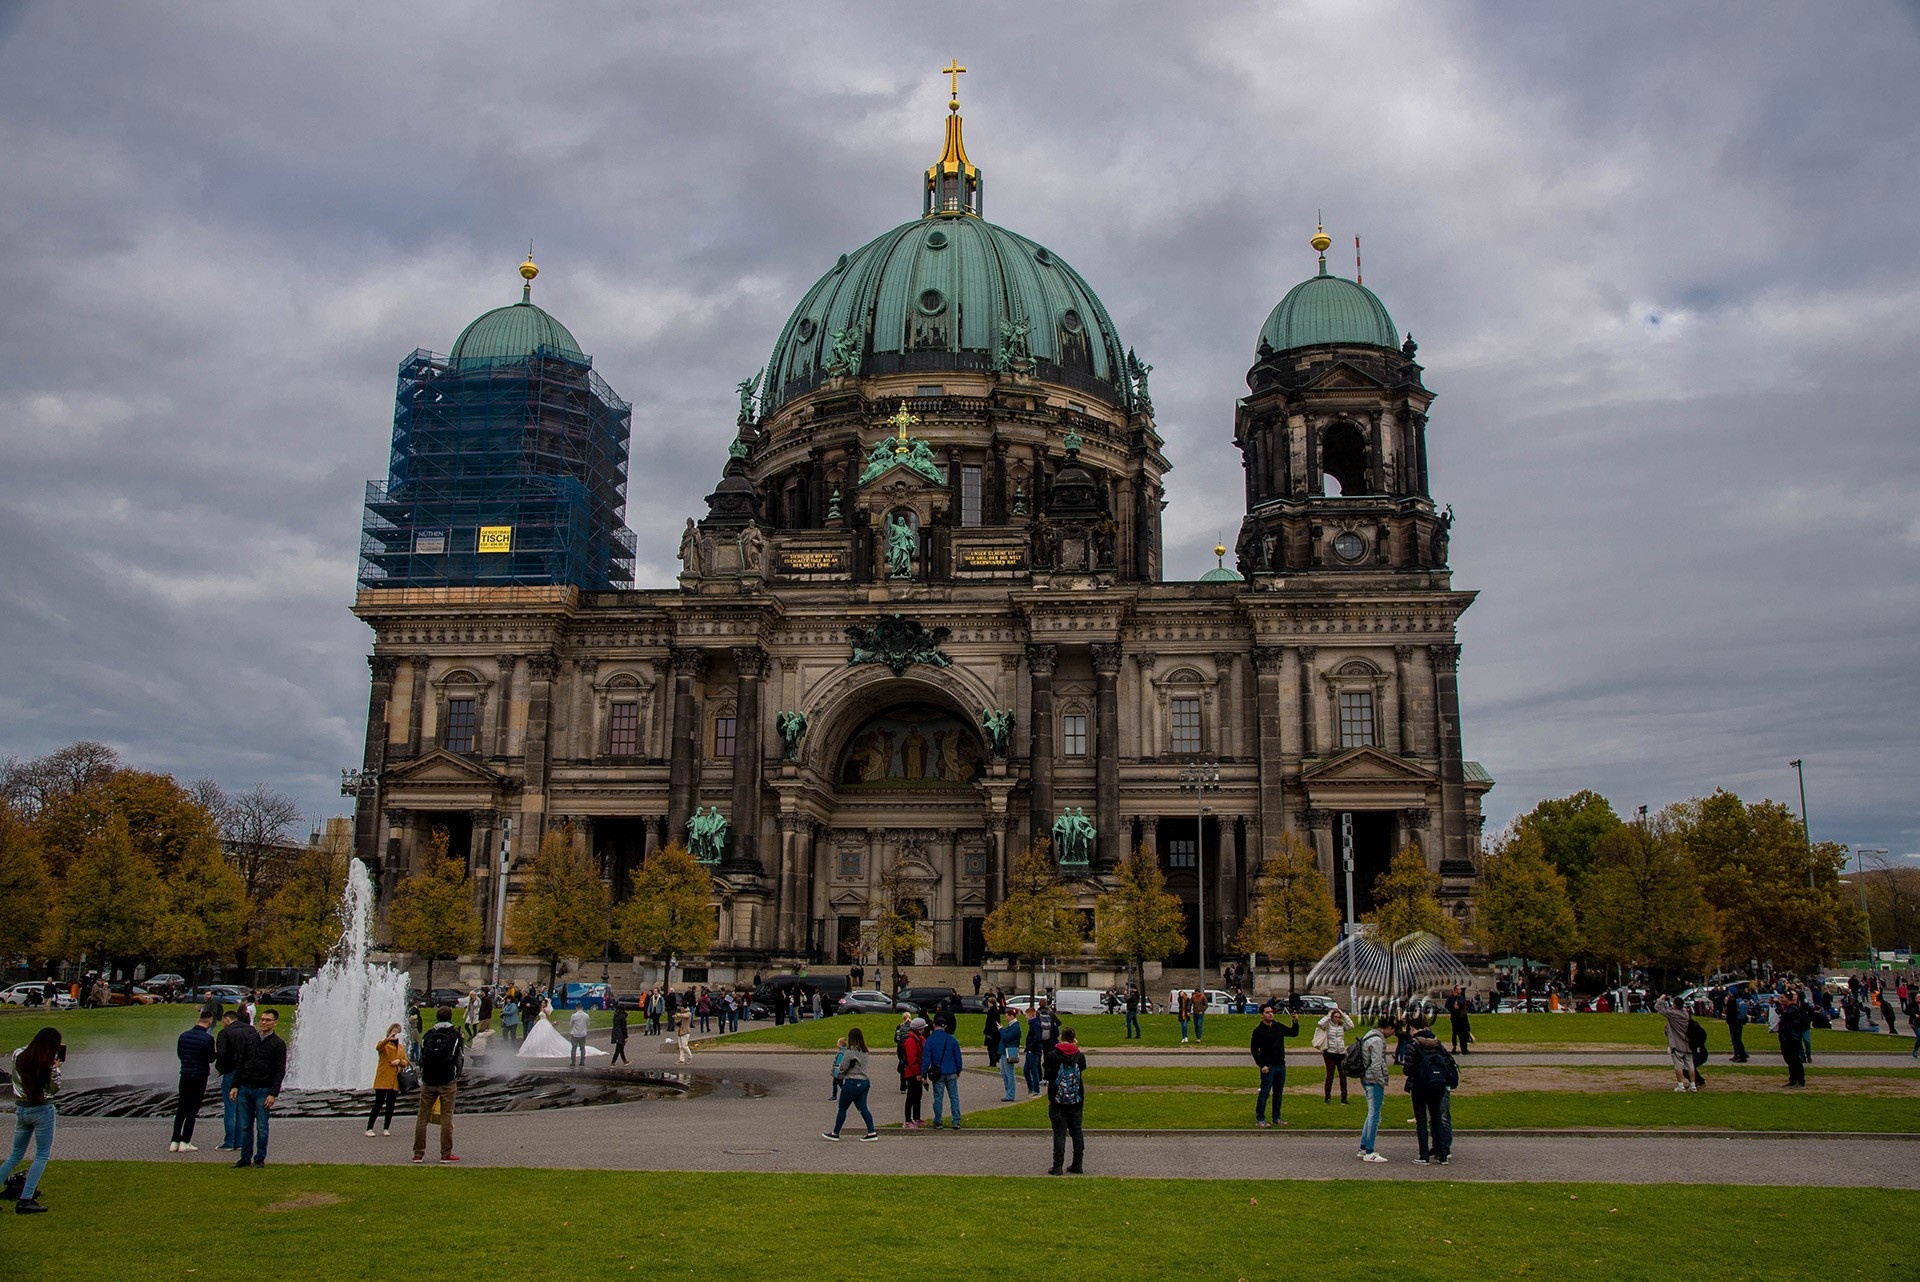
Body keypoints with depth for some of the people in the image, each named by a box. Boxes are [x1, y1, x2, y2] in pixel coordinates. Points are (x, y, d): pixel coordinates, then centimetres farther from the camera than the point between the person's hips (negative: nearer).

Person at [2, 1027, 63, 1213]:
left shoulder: (18, 1056, -5)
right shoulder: (48, 1064, -18)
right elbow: (55, 1089, -5)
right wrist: (56, 1068, 3)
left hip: (20, 1109, 6)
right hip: (42, 1110, -6)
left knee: (16, 1155, 19)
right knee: (42, 1156, 3)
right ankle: (24, 1201, -3)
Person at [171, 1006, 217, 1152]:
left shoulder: (184, 1035, 1)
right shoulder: (207, 1038, -17)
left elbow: (179, 1054, 12)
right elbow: (211, 1059, -11)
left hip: (185, 1075, 5)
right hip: (199, 1077, -5)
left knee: (181, 1108, 13)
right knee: (192, 1109, 2)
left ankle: (174, 1141, 14)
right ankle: (185, 1142, 3)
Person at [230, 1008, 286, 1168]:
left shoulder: (278, 1044, -3)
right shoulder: (251, 1040, 11)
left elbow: (280, 1071, -7)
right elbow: (240, 1064, 15)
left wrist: (273, 1094, -14)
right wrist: (235, 1085, 5)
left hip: (263, 1091, -4)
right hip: (245, 1089, 4)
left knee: (261, 1128, 0)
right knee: (245, 1126, 7)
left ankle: (260, 1159, 8)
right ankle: (245, 1158, 15)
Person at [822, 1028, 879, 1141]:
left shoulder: (850, 1051, -13)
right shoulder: (864, 1052, 11)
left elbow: (842, 1068, -12)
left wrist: (839, 1072, 12)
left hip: (853, 1082, -7)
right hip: (865, 1081, 8)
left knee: (842, 1108, 4)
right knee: (862, 1107, 8)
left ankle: (835, 1134, 12)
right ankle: (872, 1132, 0)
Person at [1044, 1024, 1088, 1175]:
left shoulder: (1052, 1056, -10)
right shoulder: (1080, 1056, -2)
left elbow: (1047, 1075, 0)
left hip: (1058, 1101, -3)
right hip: (1077, 1101, 3)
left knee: (1059, 1133, 0)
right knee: (1077, 1131, 11)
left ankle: (1057, 1167, 0)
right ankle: (1077, 1166, 14)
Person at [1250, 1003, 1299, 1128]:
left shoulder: (1278, 1027, 9)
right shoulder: (1259, 1031, -10)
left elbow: (1293, 1033, 17)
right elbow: (1254, 1049, -9)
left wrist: (1295, 1023, -2)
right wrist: (1262, 1065, -15)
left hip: (1281, 1066, 6)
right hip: (1268, 1067, -6)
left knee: (1278, 1092, 12)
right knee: (1265, 1092, -7)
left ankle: (1276, 1117, 22)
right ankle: (1260, 1119, -3)